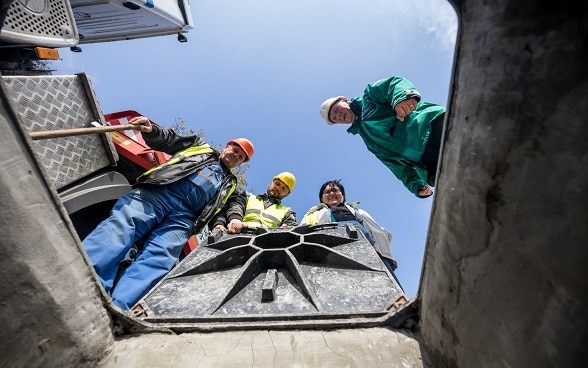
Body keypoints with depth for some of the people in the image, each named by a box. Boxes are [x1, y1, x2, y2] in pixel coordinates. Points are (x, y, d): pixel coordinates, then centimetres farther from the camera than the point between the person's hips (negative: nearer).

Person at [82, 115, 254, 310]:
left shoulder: (229, 184, 31)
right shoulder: (201, 148, 29)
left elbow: (219, 210, 19)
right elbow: (165, 140, 20)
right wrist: (150, 130, -2)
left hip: (183, 216, 1)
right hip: (154, 193, 0)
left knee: (159, 257, -24)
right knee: (120, 226, -26)